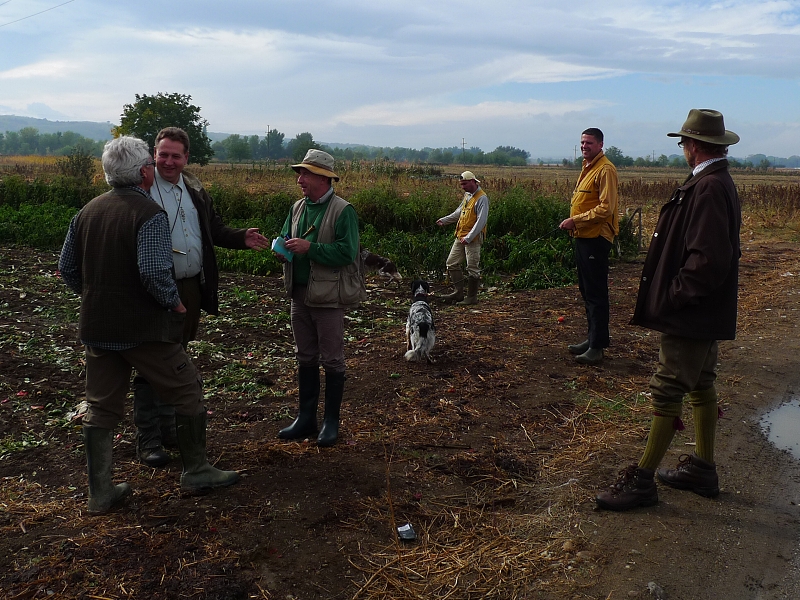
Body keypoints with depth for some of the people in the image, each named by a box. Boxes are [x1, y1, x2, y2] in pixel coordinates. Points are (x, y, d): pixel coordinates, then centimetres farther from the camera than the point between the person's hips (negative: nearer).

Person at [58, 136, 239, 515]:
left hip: (97, 327, 7)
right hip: (143, 328, -7)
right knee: (186, 392, 10)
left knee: (101, 408, 14)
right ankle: (196, 472, 20)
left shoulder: (87, 212, 7)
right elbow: (154, 271, -27)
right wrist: (174, 302, -11)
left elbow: (67, 268, 11)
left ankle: (100, 493, 21)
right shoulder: (150, 214, -15)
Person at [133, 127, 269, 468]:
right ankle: (147, 440, 13)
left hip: (191, 289, 7)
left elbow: (214, 231, 17)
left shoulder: (195, 190, 11)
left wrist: (242, 238, 0)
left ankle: (168, 427, 33)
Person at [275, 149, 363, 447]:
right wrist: (283, 249, -5)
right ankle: (306, 418, 28)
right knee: (305, 358, 15)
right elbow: (286, 238, 18)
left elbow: (346, 252, -21)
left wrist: (309, 247, -26)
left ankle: (331, 422, 18)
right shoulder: (298, 207, 9)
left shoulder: (342, 211, -12)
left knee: (332, 361, 5)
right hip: (300, 294, 7)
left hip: (328, 296, -7)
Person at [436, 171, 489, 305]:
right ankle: (458, 292, 17)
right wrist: (444, 220, 20)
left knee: (472, 268, -1)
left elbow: (481, 221, -20)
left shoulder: (482, 198, -15)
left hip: (473, 239, -9)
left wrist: (468, 238, -24)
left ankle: (472, 297, 8)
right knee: (452, 263, 9)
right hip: (460, 236, 9)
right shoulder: (467, 195, 14)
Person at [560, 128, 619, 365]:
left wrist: (576, 220, -21)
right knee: (586, 291, 16)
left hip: (596, 238, -10)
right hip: (583, 236, 10)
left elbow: (606, 208, -21)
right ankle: (593, 338, 26)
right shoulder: (588, 167, 18)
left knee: (596, 293, -7)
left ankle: (597, 346, -2)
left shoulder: (605, 170, -13)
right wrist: (573, 223, 10)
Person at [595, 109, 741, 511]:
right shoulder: (717, 183, 11)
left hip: (692, 315, -10)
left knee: (668, 391, -4)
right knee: (700, 386, 18)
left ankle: (642, 480, 6)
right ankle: (703, 469, 31)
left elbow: (708, 258, -28)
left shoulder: (708, 188, -21)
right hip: (704, 312, 10)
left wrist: (673, 297, -18)